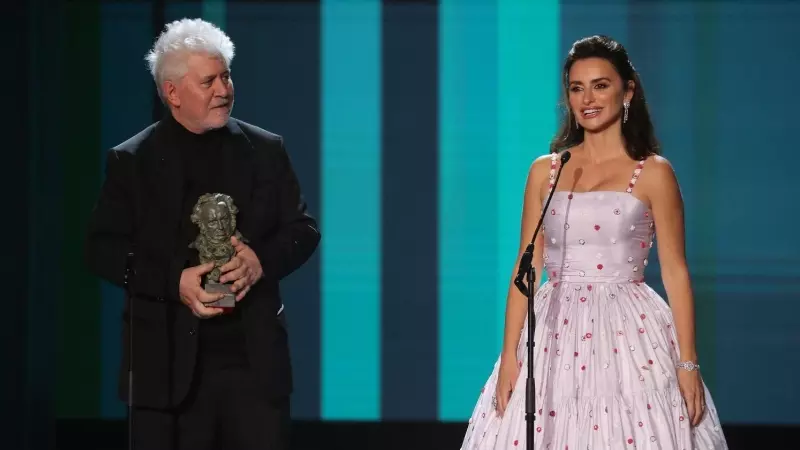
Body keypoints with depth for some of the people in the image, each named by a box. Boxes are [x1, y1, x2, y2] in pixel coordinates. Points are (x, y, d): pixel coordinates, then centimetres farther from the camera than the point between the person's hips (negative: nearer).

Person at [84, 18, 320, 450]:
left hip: (255, 359, 2)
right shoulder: (131, 161, 4)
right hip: (169, 364, -1)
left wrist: (262, 261, -12)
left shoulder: (266, 151, 9)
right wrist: (174, 282, -15)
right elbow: (102, 248, -1)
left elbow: (303, 230, 10)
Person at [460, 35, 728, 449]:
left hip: (628, 333, -2)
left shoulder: (653, 173, 0)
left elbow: (675, 272, -1)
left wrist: (688, 363, -7)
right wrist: (509, 355, -1)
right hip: (555, 334, 3)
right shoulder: (545, 171, 8)